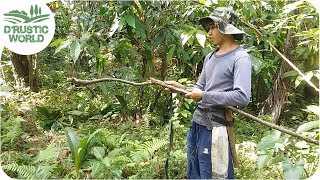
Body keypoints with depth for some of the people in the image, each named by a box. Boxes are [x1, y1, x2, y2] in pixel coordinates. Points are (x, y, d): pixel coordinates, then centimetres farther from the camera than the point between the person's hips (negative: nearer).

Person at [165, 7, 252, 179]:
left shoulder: (240, 57, -10)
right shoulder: (210, 57, 13)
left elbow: (242, 97, -20)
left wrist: (204, 96, -17)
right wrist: (180, 87, 1)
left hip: (214, 127, -7)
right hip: (196, 122, 7)